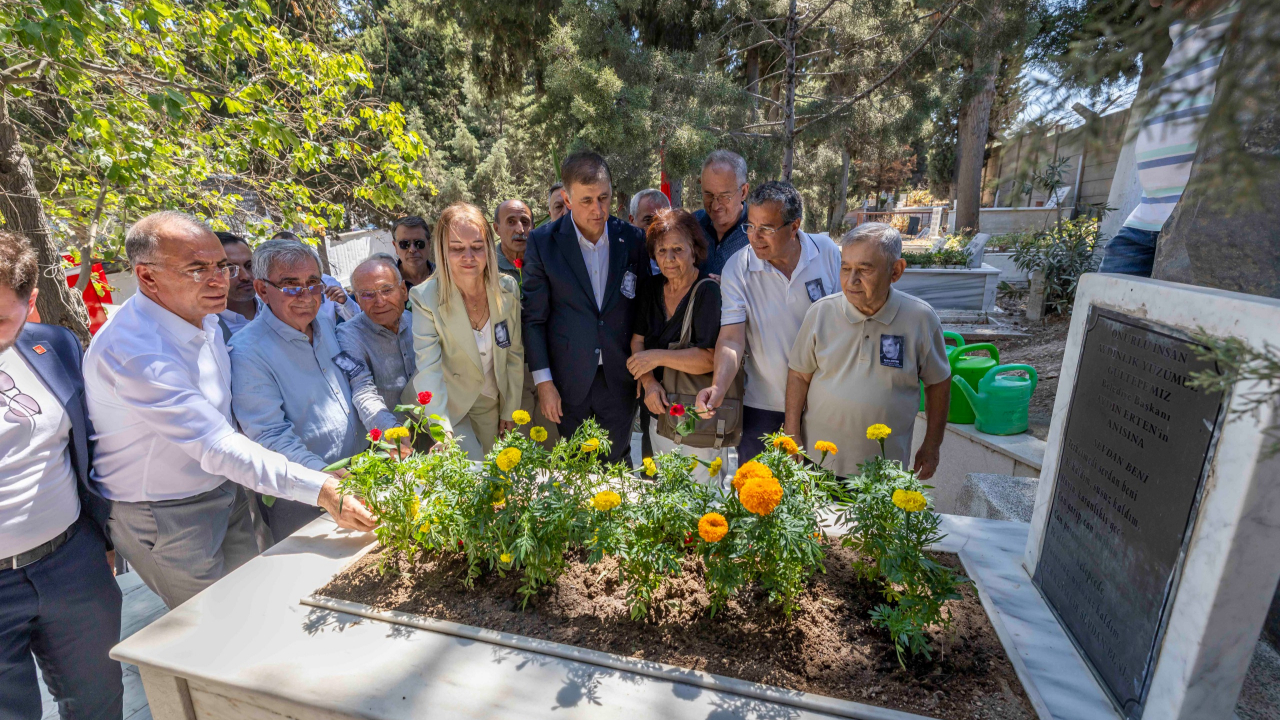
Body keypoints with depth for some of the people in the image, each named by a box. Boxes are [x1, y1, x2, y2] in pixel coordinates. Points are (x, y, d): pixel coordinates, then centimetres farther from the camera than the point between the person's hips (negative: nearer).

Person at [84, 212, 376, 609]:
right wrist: (321, 490, -42)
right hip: (166, 516, -7)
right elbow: (216, 446, -36)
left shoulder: (204, 319, 0)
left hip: (225, 491, 8)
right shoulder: (133, 350, -30)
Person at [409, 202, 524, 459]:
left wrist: (510, 411, 2)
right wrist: (442, 431, -35)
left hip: (491, 404, 4)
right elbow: (429, 369, -25)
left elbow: (514, 354, -2)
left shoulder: (508, 289, -10)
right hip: (449, 404, -3)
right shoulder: (425, 297, -20)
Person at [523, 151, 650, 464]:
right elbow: (533, 318, -4)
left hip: (619, 380, 1)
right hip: (567, 382, -1)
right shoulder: (542, 242, -6)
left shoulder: (632, 240, 0)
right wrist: (543, 382, -7)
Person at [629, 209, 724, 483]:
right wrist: (648, 381, -10)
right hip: (659, 409, 6)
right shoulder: (650, 288, 6)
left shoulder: (708, 292, -14)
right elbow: (637, 341, 6)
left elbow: (710, 358, -21)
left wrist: (658, 357, -19)